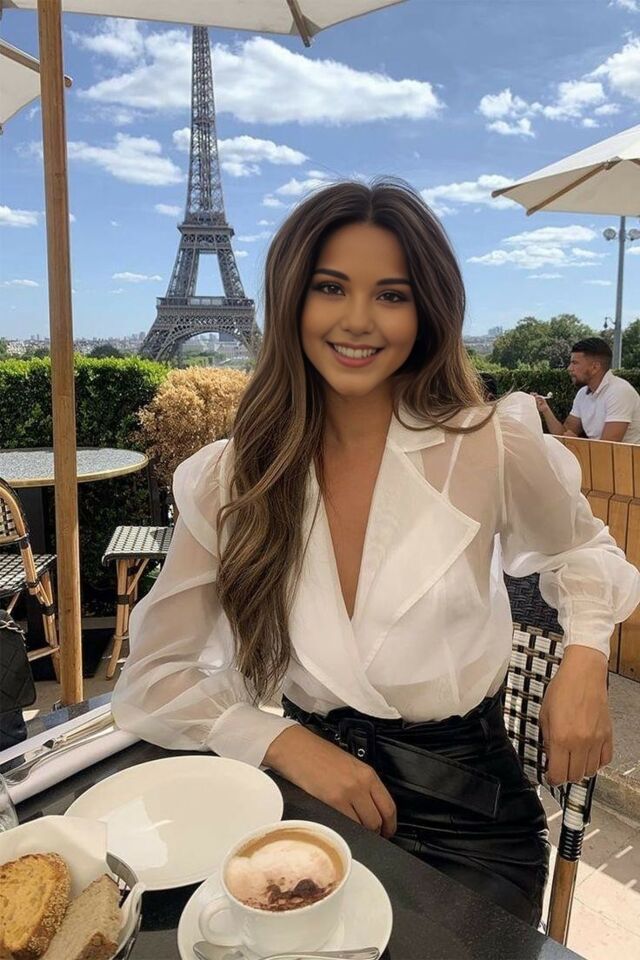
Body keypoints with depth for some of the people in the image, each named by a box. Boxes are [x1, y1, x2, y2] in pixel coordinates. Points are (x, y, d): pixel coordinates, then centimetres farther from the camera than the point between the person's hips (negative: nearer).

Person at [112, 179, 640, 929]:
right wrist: (287, 743, -15)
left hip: (463, 808, 0)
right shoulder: (229, 478, -7)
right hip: (309, 792, 1)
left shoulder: (493, 448, -11)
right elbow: (154, 673, -2)